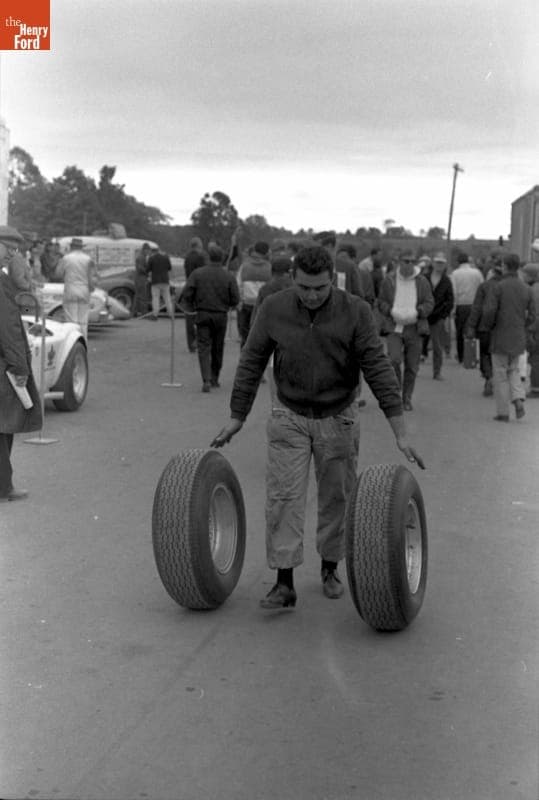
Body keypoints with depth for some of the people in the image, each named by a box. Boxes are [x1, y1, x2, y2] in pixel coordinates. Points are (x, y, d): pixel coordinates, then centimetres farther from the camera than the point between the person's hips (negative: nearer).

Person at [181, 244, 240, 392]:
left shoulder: (197, 273, -5)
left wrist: (192, 307, 10)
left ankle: (206, 380, -16)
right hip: (221, 315, 1)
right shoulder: (229, 276, -5)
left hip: (203, 314, -1)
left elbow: (187, 294, -8)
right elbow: (235, 299, -7)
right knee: (218, 349, 16)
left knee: (203, 348, -1)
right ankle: (214, 378, 26)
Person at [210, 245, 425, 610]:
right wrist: (236, 419, 2)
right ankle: (285, 583, -4)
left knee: (337, 497, 9)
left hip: (338, 419, 0)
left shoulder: (356, 312, -16)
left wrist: (401, 434, -21)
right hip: (289, 417, 1)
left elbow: (378, 370, -17)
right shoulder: (273, 309, -11)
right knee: (283, 497, -6)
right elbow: (251, 364, -1)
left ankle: (330, 569, 27)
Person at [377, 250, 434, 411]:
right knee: (394, 359, -20)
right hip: (394, 327, -1)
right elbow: (381, 302, 8)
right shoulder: (389, 280, 5)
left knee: (412, 366, 3)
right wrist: (392, 311, -12)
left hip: (414, 328, 2)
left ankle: (407, 398, 18)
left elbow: (429, 303, 6)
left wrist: (417, 312, -13)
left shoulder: (422, 281, 7)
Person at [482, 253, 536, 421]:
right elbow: (532, 316, 4)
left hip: (500, 338, -4)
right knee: (513, 370, 20)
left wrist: (488, 326, 3)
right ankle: (519, 399, -3)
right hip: (519, 339, 4)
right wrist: (527, 333, 14)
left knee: (500, 374, 5)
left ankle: (503, 412, 7)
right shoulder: (527, 289, 2)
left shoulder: (499, 287, -12)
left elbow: (489, 311, -16)